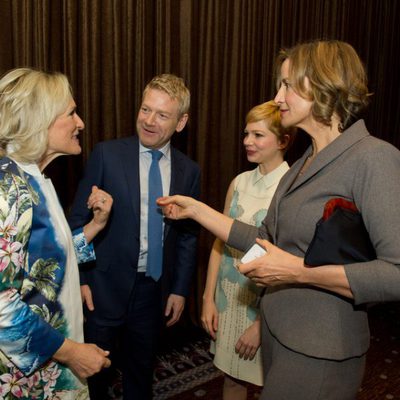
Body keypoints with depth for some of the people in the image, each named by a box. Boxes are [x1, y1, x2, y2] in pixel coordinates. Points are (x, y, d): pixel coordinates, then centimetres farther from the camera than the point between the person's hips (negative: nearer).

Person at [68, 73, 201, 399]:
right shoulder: (107, 154, -9)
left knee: (141, 372, 21)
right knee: (94, 369, 15)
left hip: (155, 290, 3)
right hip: (106, 286, -2)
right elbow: (78, 219, -5)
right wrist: (79, 278, -7)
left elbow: (188, 235, 4)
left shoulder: (189, 171, -1)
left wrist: (180, 289, 3)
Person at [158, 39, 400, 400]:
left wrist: (298, 271, -24)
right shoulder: (304, 165, 7)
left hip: (318, 353, -7)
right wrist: (196, 209, 9)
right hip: (276, 335, 8)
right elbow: (266, 240, 9)